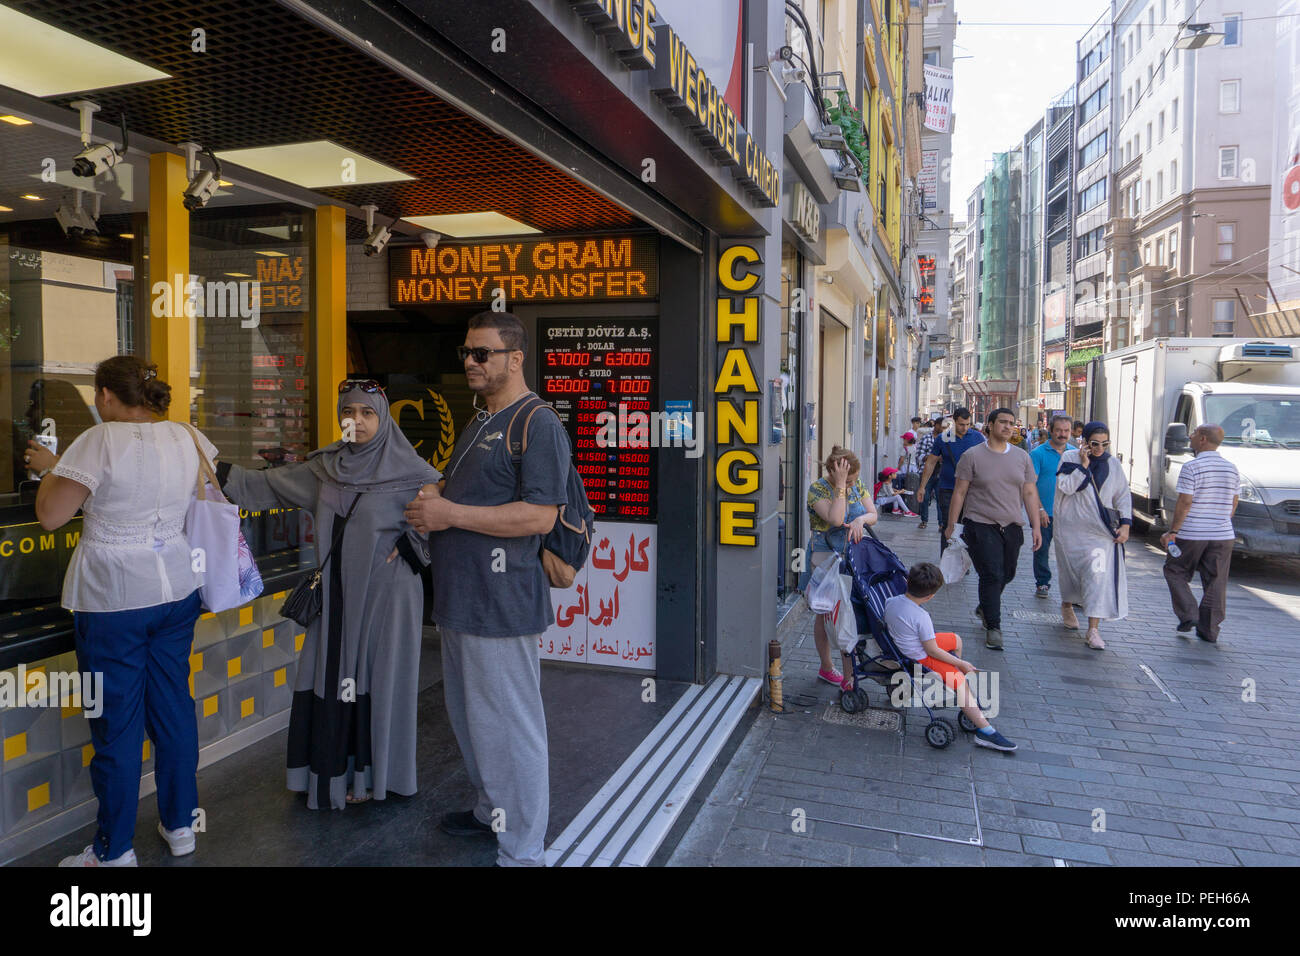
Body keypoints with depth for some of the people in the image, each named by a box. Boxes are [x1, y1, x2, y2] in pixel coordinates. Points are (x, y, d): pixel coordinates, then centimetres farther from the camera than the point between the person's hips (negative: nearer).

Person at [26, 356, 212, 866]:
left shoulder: (100, 441, -15)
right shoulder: (189, 438, 2)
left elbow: (50, 515, -12)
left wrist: (49, 468, 6)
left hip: (112, 600, -6)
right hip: (177, 591, 6)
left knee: (117, 723, 5)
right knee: (174, 706, 15)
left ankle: (115, 850, 19)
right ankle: (181, 825, 28)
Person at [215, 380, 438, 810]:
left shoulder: (407, 470, -10)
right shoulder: (325, 467, 7)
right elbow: (270, 484, 13)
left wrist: (410, 547, -13)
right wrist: (221, 472, 7)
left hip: (384, 595, -5)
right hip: (337, 594, 5)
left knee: (375, 680, 4)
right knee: (332, 679, 10)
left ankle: (372, 775, 21)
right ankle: (335, 772, 27)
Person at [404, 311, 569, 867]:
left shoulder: (538, 425, -14)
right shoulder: (479, 422, 18)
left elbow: (540, 515, -23)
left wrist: (450, 514, -20)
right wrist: (432, 497, 9)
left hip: (502, 605, -10)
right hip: (460, 599, 10)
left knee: (507, 728, 0)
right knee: (468, 716, 22)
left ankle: (522, 850, 14)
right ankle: (490, 812, 41)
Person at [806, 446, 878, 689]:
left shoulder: (857, 485, 5)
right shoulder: (817, 489, -14)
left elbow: (873, 515, 5)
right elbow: (835, 519, -28)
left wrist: (861, 519, -17)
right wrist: (840, 485, -26)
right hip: (826, 557, -5)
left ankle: (850, 676, 12)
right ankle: (827, 668, 15)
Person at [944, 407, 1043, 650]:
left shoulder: (1022, 457, 9)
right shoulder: (972, 456, -2)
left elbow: (1030, 493, 11)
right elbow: (959, 492, -1)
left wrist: (1036, 527, 5)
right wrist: (951, 526, -2)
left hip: (1012, 526, 5)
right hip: (981, 525, -4)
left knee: (1006, 575, 13)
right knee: (991, 575, -10)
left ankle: (985, 608, 38)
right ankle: (993, 628, -2)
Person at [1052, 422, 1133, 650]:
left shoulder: (1112, 464, 4)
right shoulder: (1070, 458, -4)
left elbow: (1123, 496, 9)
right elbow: (1066, 487, -17)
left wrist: (1125, 524, 0)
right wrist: (1084, 464, -19)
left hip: (1102, 530, 1)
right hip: (1073, 527, -1)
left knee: (1100, 574, -12)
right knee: (1070, 569, 13)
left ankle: (1094, 628, -12)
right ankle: (1067, 606, 43)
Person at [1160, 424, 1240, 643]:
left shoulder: (1191, 468, -13)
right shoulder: (1231, 468, 7)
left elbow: (1184, 503, -16)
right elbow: (1233, 503, 12)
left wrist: (1172, 531, -11)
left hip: (1191, 535, -5)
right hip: (1223, 535, 5)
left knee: (1175, 572, 14)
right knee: (1215, 583, 9)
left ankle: (1188, 614, 4)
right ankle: (1209, 630, 13)